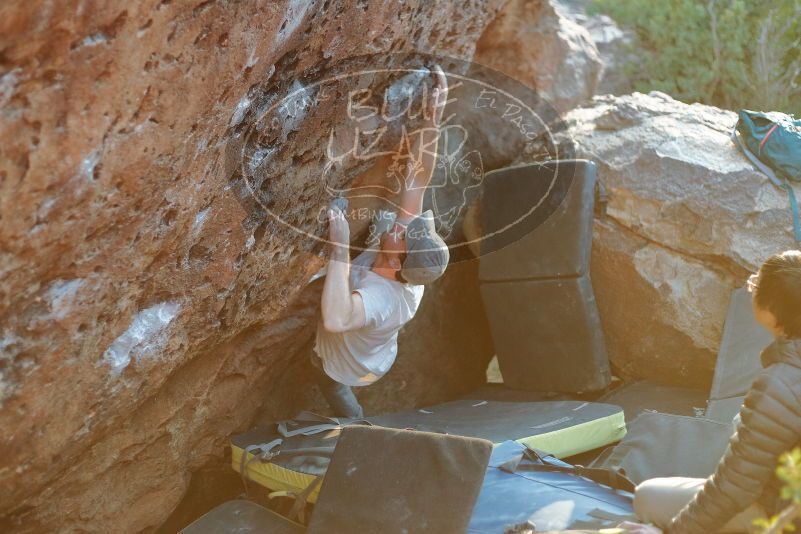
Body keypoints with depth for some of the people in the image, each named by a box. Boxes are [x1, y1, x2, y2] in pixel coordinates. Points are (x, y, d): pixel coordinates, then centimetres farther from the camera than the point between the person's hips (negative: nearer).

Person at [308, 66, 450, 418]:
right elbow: (416, 181, -30)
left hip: (338, 368, -6)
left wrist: (339, 246, -65)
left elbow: (335, 319, -70)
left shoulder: (382, 298, -48)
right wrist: (433, 122, -37)